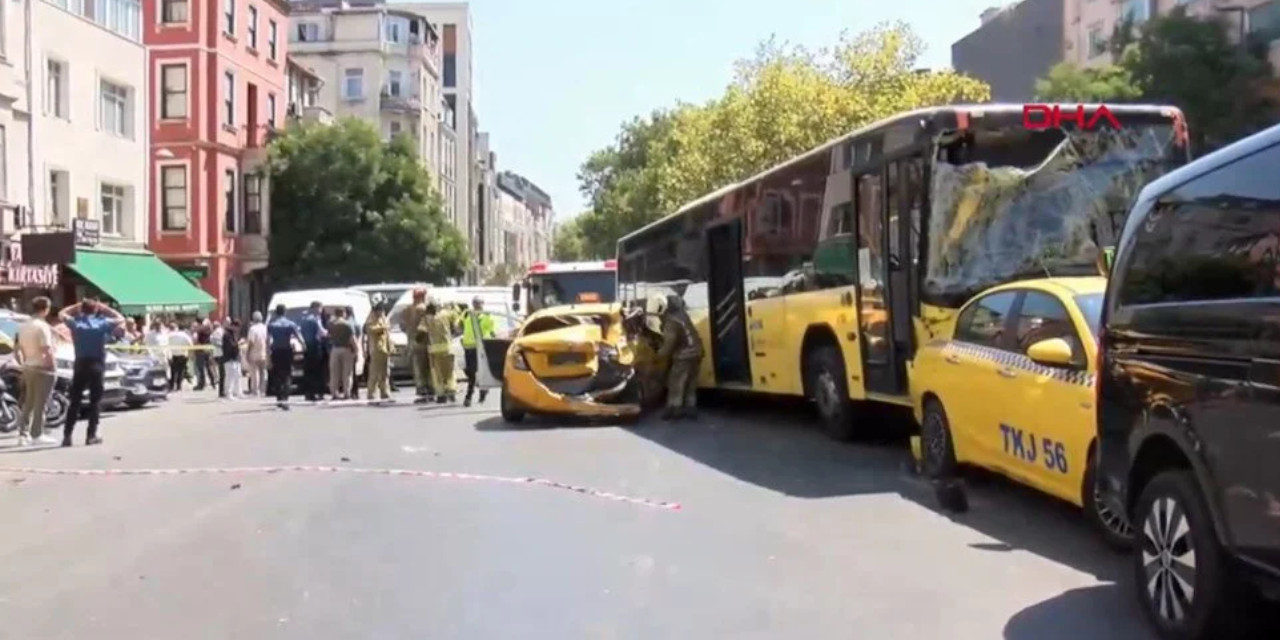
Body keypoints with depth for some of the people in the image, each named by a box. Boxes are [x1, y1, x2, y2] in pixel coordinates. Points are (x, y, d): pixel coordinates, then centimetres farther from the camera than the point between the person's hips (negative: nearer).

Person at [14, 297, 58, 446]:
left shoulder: (23, 326, 11)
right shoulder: (42, 326, -15)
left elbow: (17, 351, 15)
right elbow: (47, 351, -21)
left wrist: (23, 364, 21)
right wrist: (53, 368, -15)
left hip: (28, 368, 8)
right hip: (42, 368, -8)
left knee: (28, 403, 14)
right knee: (40, 403, -3)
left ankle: (23, 434, 13)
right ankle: (37, 434, -1)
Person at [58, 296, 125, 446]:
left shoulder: (75, 323, 1)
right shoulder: (102, 323, -4)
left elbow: (62, 314, 21)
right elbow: (121, 319, 12)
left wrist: (77, 306, 16)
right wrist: (104, 308, 11)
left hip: (80, 365, 2)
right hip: (97, 365, -2)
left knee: (75, 401, 7)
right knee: (95, 402, 4)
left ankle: (67, 435, 3)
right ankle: (91, 435, 0)